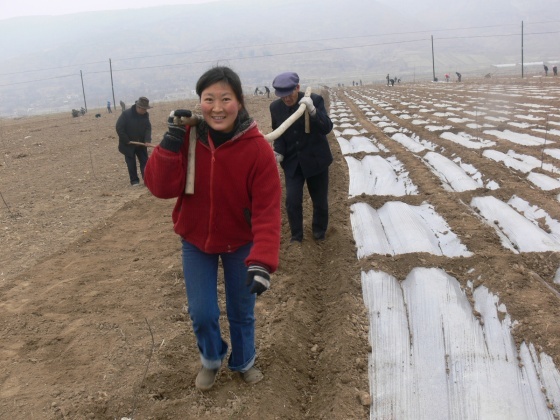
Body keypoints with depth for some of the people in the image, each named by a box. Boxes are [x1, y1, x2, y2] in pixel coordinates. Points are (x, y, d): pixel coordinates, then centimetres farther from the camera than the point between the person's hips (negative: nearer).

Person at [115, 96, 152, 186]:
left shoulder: (145, 115, -6)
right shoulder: (126, 114, -20)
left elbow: (148, 128, -4)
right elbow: (119, 128, -18)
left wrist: (147, 140, -20)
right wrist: (127, 141, -19)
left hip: (141, 144, 4)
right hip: (128, 144, -4)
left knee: (145, 161, 4)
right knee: (131, 163, 4)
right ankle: (134, 180, 13)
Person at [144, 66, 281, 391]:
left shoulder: (258, 148, -23)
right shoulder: (187, 139, -15)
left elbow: (267, 210, -26)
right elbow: (161, 188, -19)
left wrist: (262, 261, -37)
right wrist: (170, 143, -30)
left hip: (240, 243, -1)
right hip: (196, 241, 2)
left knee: (242, 311, 14)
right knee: (202, 313, 6)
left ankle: (244, 362, 44)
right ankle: (211, 360, 39)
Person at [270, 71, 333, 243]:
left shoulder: (315, 99, -16)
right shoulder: (275, 107, -5)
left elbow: (327, 128, -23)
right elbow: (278, 133, 6)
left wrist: (312, 110, -39)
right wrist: (279, 152, -12)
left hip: (316, 159, -2)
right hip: (292, 161, 2)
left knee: (320, 201, 10)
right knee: (292, 201, -6)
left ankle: (319, 232, 35)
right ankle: (296, 236, 15)